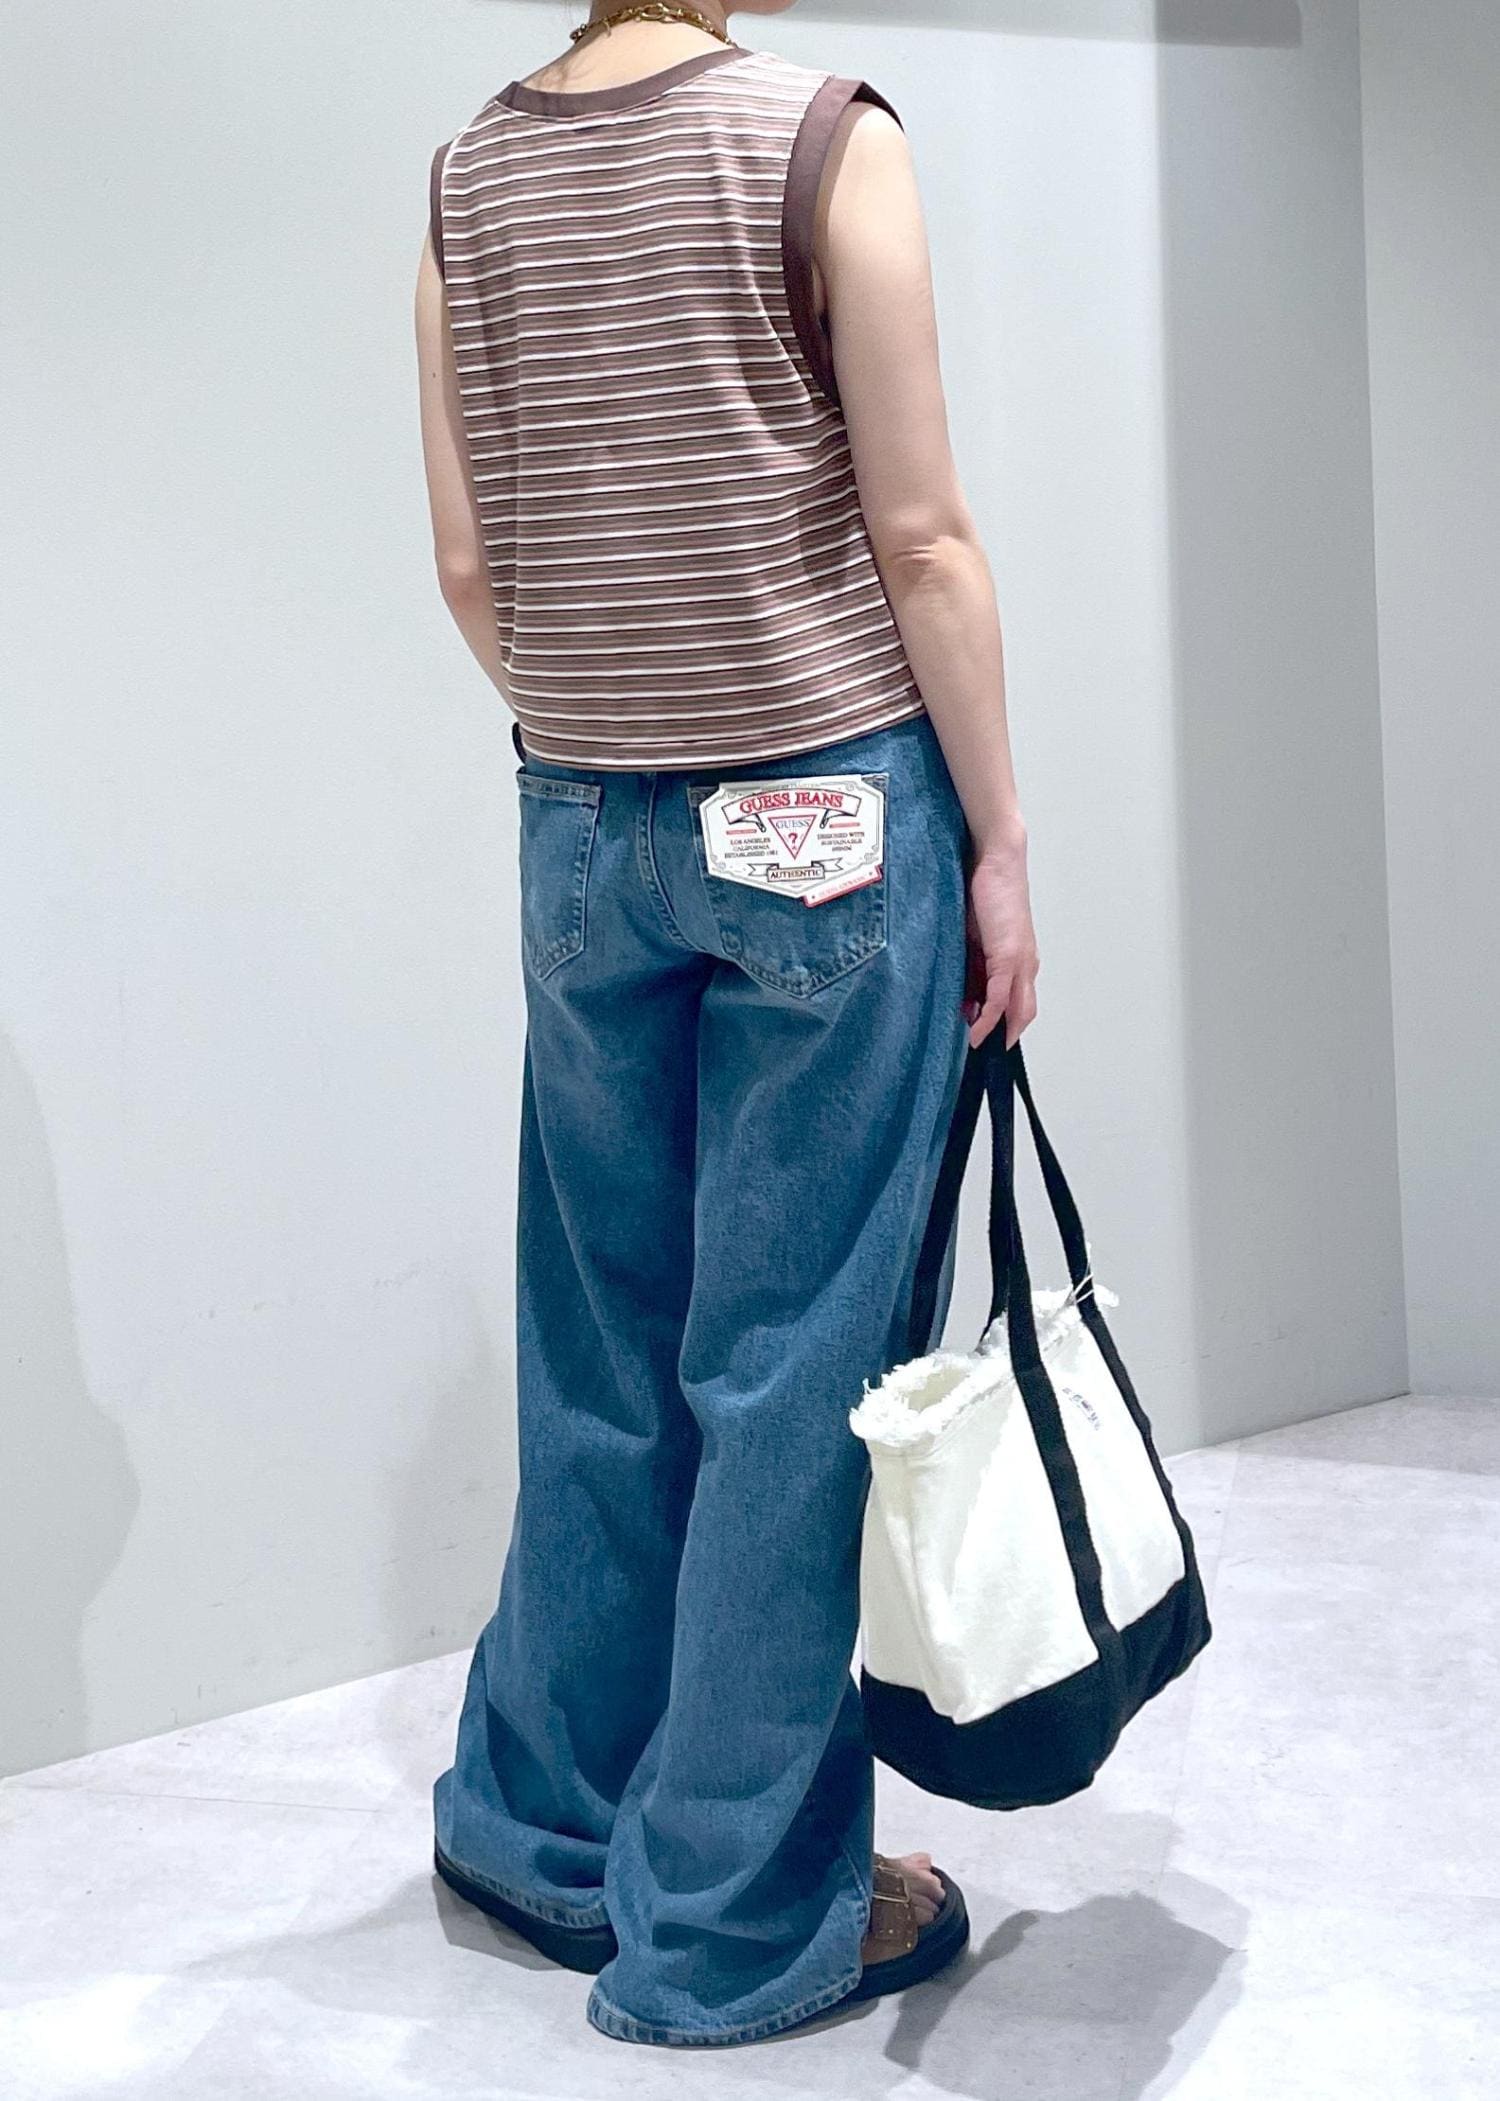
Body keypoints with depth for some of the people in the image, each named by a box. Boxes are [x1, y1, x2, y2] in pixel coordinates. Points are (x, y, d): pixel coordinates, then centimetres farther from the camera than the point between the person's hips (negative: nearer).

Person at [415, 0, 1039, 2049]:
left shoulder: (468, 182, 8)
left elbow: (470, 566, 8)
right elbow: (919, 538, -8)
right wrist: (999, 842, -2)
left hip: (586, 829, 5)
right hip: (830, 812, -5)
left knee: (605, 1350, 15)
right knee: (798, 1363, 3)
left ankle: (542, 1823, 29)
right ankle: (741, 1918, 15)